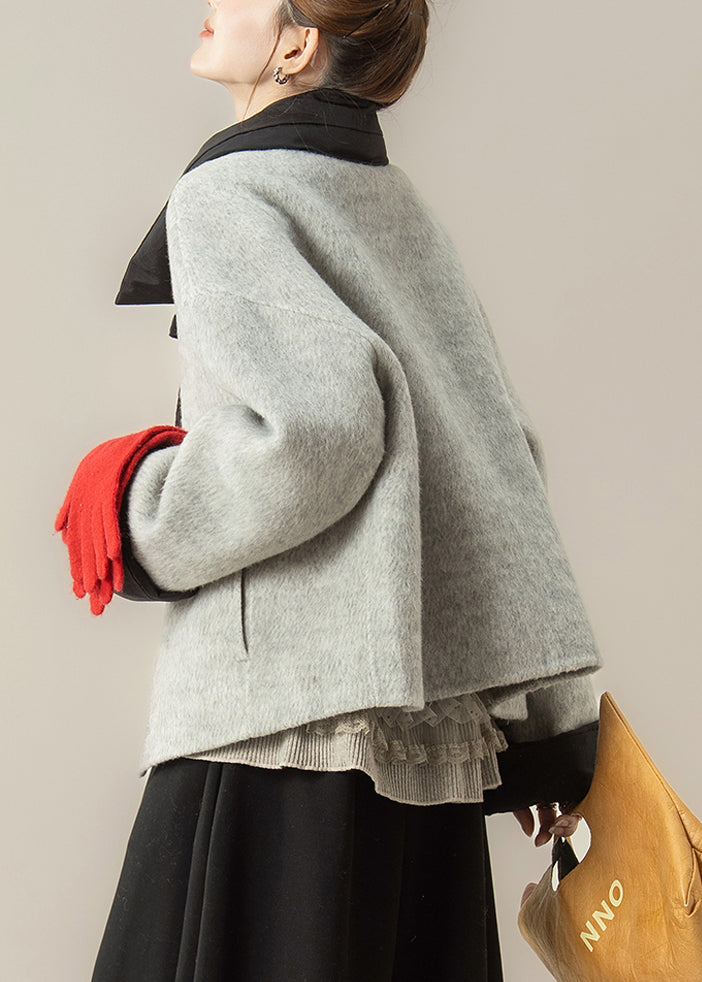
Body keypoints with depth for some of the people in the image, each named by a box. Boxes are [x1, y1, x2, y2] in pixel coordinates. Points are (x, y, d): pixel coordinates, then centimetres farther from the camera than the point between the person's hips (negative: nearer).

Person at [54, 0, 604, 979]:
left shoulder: (226, 191, -6)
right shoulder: (396, 202, 16)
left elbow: (313, 430, -23)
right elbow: (506, 447, 14)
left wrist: (141, 522, -4)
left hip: (292, 712, -8)